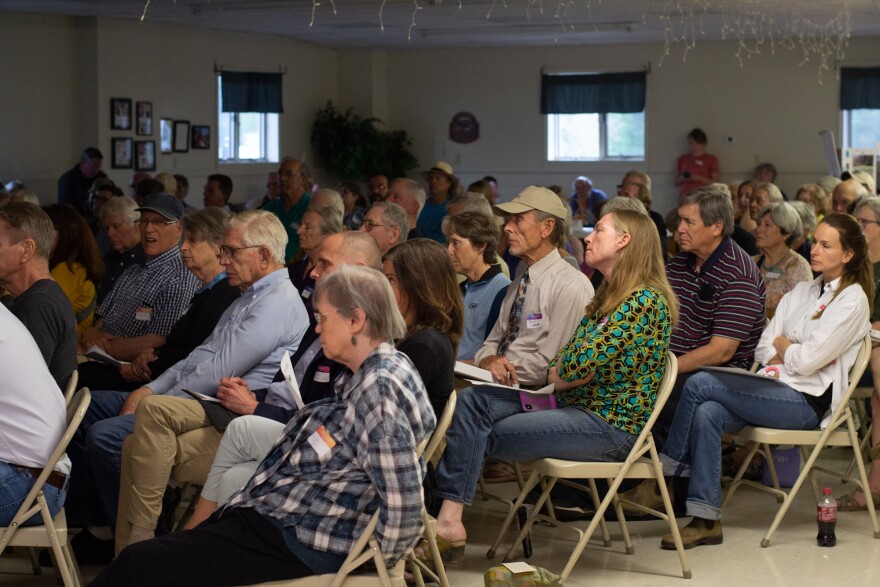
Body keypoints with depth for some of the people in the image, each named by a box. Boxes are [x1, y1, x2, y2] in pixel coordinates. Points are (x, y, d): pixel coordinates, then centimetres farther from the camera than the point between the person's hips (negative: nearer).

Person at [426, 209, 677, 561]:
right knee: (472, 401, -9)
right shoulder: (608, 297, 18)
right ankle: (447, 519, -20)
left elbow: (581, 365, -22)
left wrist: (560, 375, -1)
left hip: (611, 425, -9)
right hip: (574, 405, 9)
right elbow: (564, 365, 13)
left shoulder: (646, 301, -15)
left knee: (486, 435, -14)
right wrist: (561, 374, -9)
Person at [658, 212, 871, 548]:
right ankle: (706, 521, -25)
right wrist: (793, 354, -7)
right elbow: (763, 348, 12)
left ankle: (665, 473, -6)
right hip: (775, 391, 7)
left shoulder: (853, 300, -3)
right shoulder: (801, 291, 21)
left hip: (808, 401, -7)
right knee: (706, 413, -24)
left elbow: (809, 360, -13)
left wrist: (782, 345, 5)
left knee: (700, 384, -21)